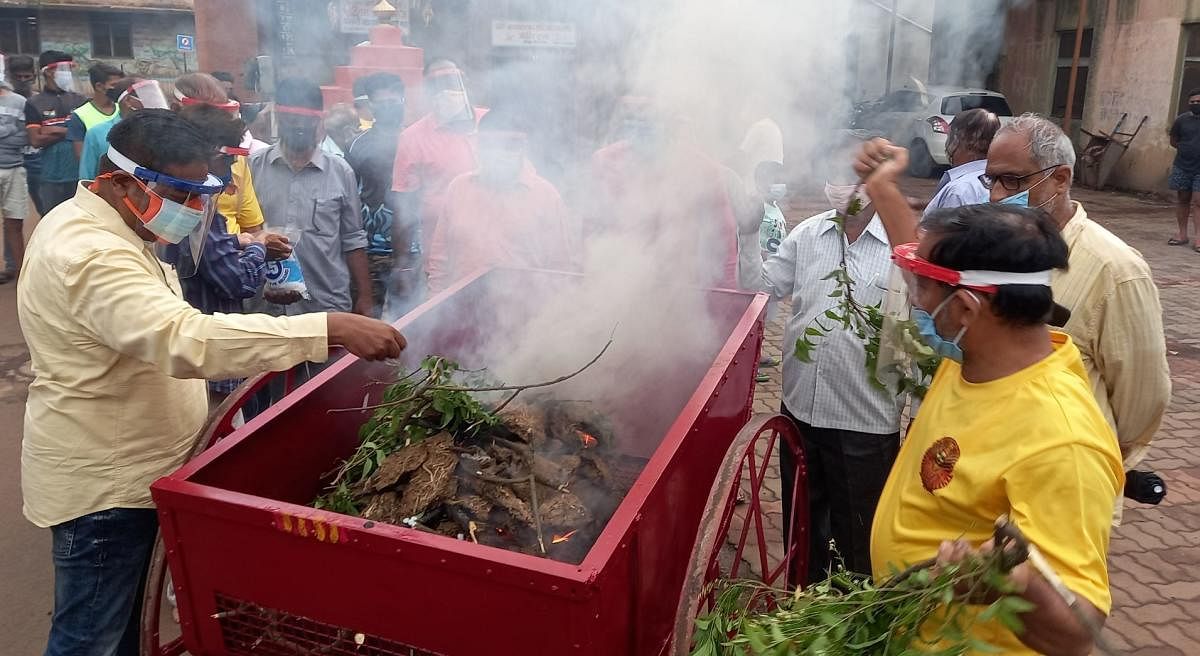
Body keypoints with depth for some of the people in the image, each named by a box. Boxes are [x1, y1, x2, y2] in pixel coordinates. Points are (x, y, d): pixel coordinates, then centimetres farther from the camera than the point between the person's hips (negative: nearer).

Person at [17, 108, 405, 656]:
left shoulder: (90, 225, 7)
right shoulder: (92, 254, -28)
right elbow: (187, 338, -43)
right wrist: (332, 328, -46)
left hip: (126, 468, 10)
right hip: (101, 484, -10)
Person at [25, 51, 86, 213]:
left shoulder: (79, 100, 7)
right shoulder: (35, 104, -1)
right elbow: (36, 140, -8)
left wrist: (55, 130, -8)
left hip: (80, 173, 2)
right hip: (51, 177, -2)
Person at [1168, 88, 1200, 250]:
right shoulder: (1182, 120, 3)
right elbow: (1174, 141, 13)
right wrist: (1187, 149, 1)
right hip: (1182, 166, 2)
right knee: (1182, 199, 9)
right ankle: (1182, 234, 18)